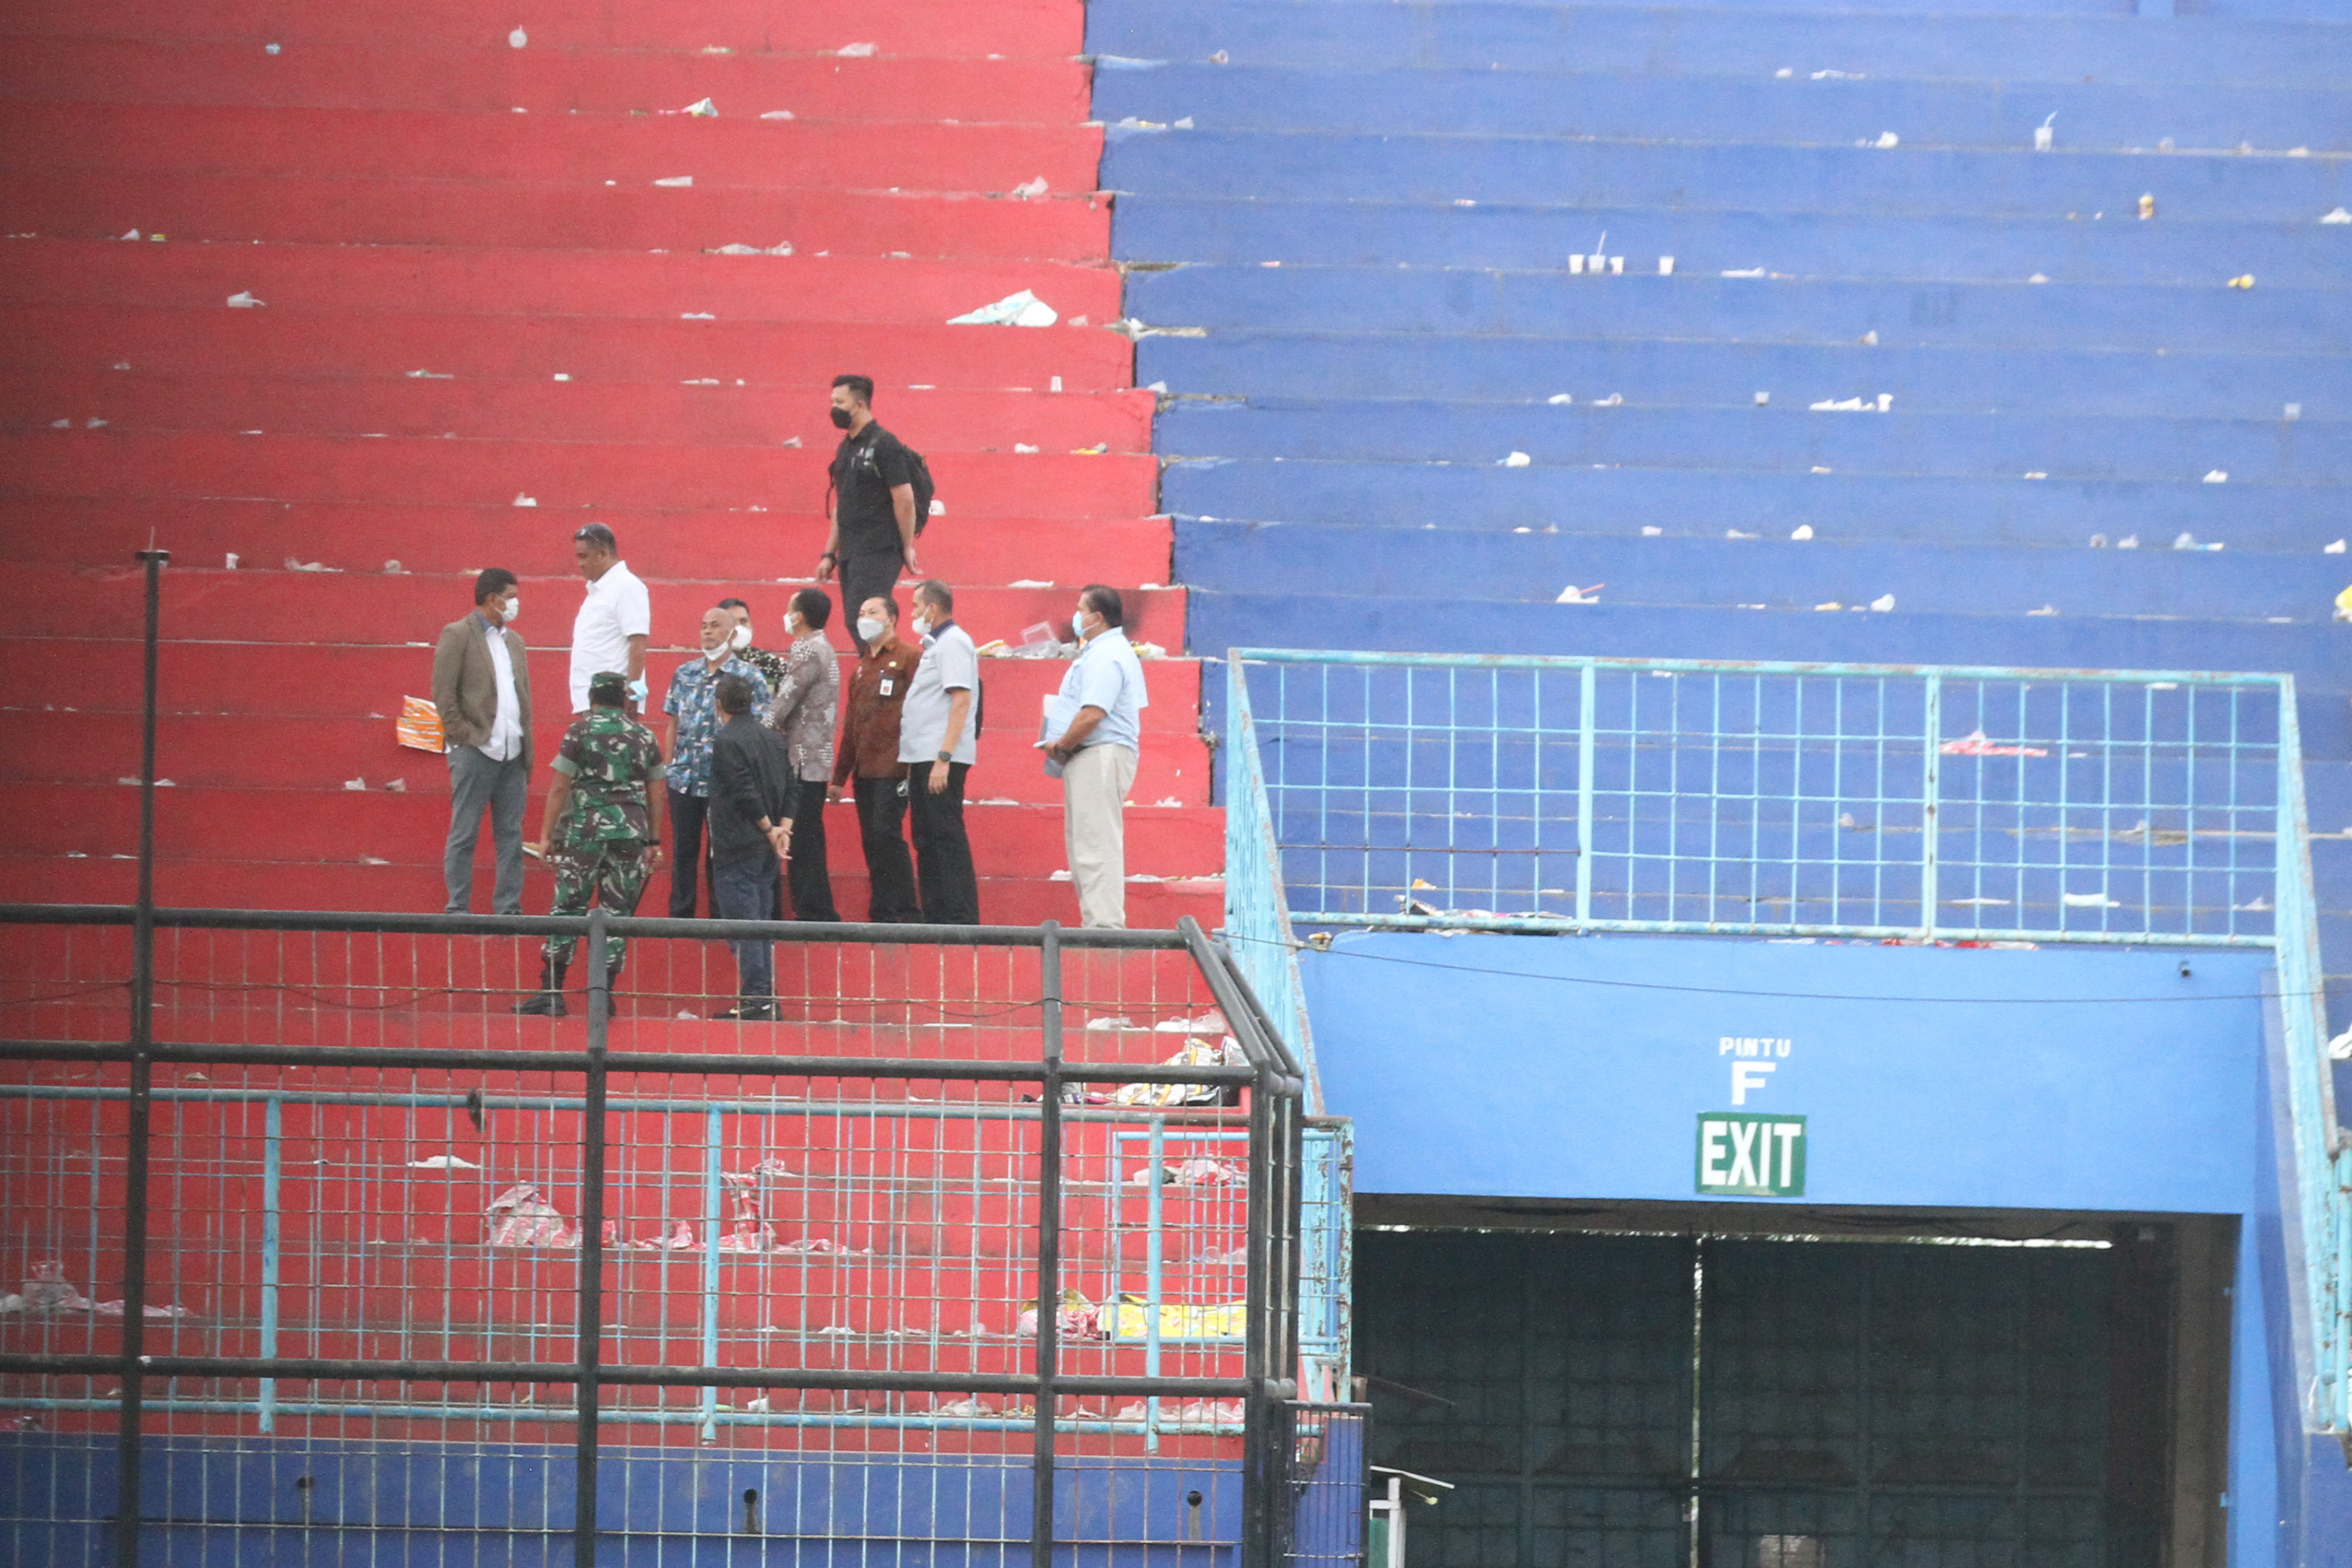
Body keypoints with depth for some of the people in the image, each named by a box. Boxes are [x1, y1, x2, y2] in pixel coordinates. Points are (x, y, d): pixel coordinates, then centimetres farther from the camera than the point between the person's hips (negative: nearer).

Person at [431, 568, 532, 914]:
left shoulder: (514, 641, 18)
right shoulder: (457, 635, -1)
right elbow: (443, 692, -6)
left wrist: (528, 755, 12)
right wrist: (463, 735, -13)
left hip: (512, 755, 6)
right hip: (476, 752, -6)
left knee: (511, 834, 4)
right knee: (464, 833, -3)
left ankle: (509, 907, 6)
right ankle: (457, 908, -1)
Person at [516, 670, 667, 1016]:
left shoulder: (580, 731, -1)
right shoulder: (643, 736, 9)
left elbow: (560, 788, -4)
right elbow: (656, 793, 11)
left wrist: (547, 835, 2)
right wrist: (654, 842, 18)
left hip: (585, 830, -3)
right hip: (631, 831, 3)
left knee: (568, 909, 0)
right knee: (617, 914, 6)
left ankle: (551, 991, -4)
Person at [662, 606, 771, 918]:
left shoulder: (749, 678, -2)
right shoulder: (684, 674, 10)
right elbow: (674, 724, 14)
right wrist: (669, 766, 9)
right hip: (684, 776, 4)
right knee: (683, 849, 8)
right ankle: (680, 914, 16)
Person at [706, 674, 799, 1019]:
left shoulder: (727, 742, -14)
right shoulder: (774, 740, 11)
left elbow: (746, 793, -19)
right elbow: (791, 788, 9)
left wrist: (770, 831, -10)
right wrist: (783, 828, 1)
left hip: (737, 848, -8)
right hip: (765, 849, 8)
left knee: (743, 924, -6)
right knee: (762, 920, 13)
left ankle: (755, 999, -9)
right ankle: (766, 999, 14)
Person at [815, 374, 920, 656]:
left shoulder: (884, 445, -9)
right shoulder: (845, 448, 17)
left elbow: (905, 499, -12)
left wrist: (907, 548, -9)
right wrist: (829, 554, 18)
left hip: (878, 554, -9)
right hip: (851, 555, 9)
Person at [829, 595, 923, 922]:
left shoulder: (907, 659, -2)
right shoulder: (862, 668, 22)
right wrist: (840, 776, 23)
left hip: (893, 769, -8)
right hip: (865, 770, 8)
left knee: (885, 835, -15)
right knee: (872, 842, 5)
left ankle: (906, 911, -10)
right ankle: (881, 915, 7)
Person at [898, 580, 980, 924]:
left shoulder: (953, 643, -10)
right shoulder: (935, 644, 20)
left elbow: (960, 701, -19)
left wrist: (943, 758, -25)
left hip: (941, 760, -10)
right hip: (924, 759, 10)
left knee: (946, 839, -11)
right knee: (927, 841, 11)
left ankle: (961, 918, -12)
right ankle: (935, 917, 14)